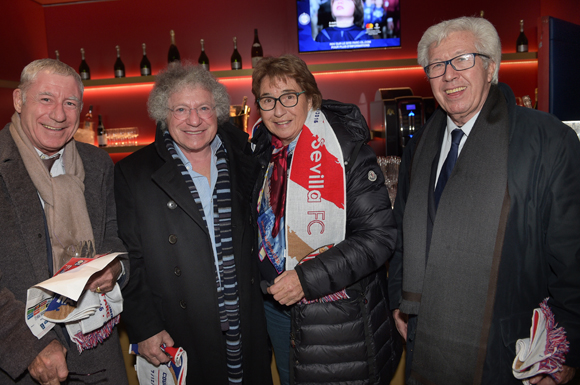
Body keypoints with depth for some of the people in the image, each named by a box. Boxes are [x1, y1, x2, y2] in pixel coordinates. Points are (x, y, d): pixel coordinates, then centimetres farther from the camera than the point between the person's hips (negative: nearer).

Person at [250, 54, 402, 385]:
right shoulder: (264, 152, 0)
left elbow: (379, 236, -22)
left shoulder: (345, 151, -19)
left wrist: (308, 278, -26)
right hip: (277, 303, 6)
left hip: (336, 311, -5)